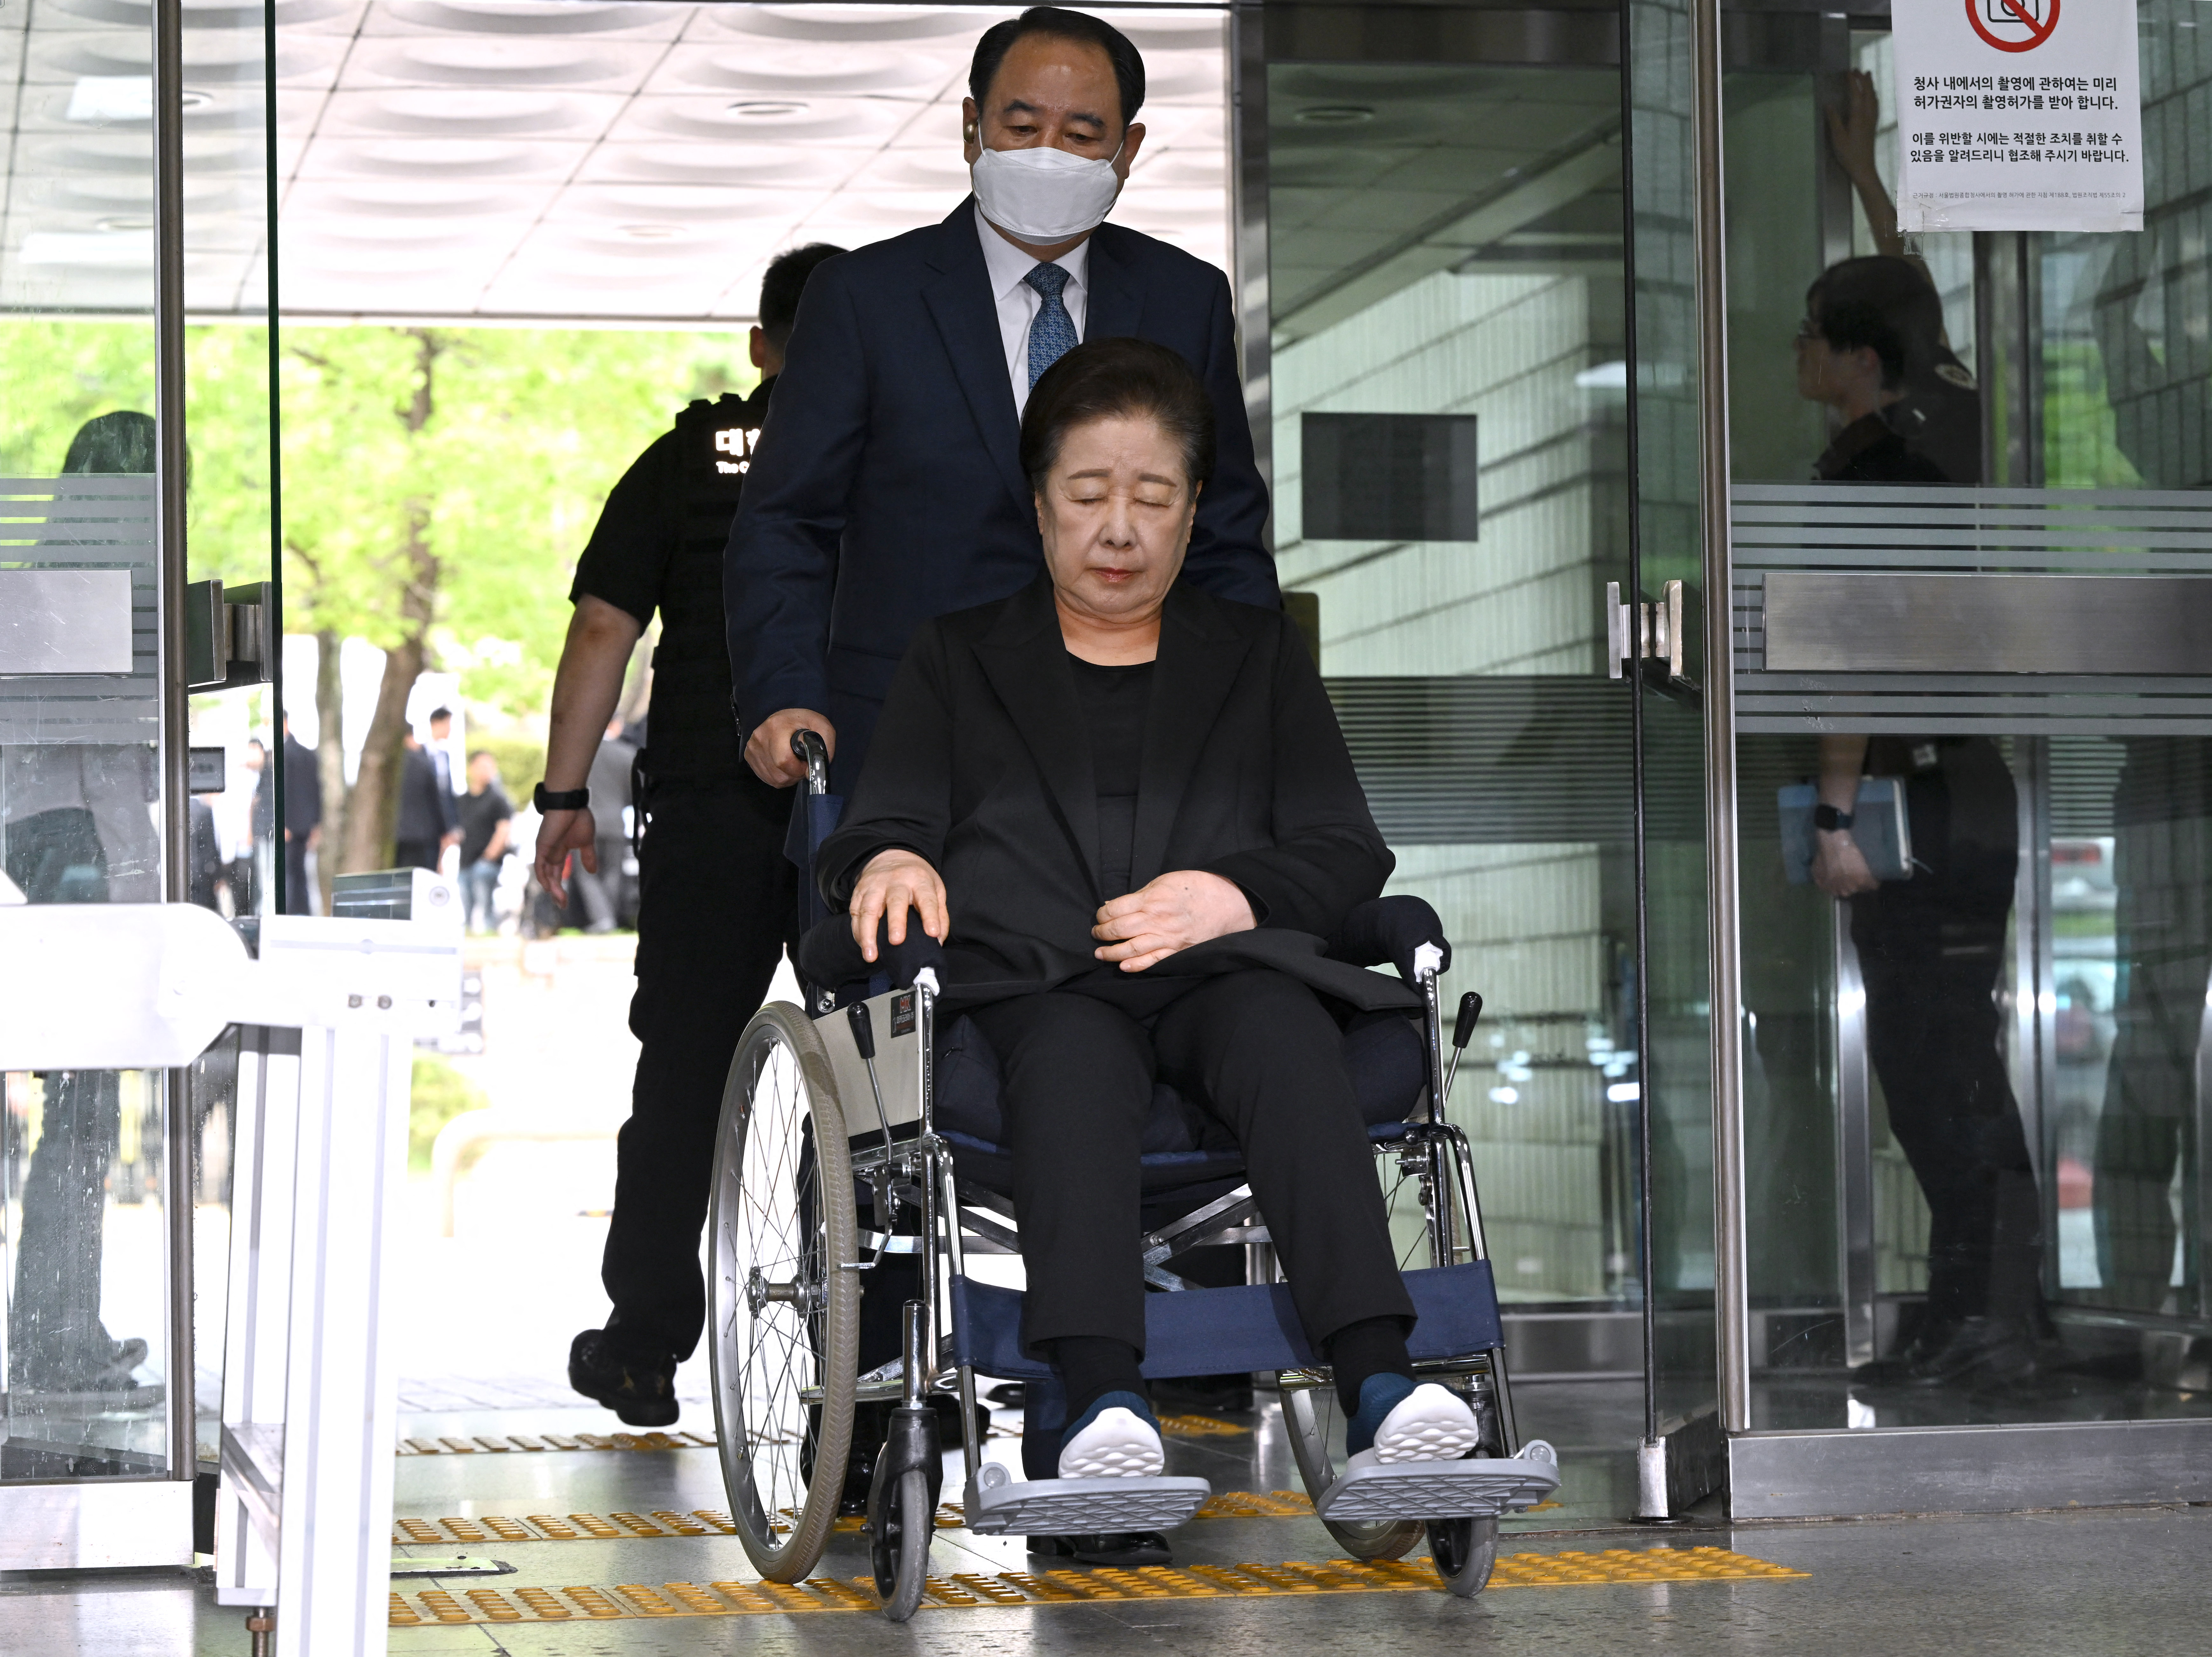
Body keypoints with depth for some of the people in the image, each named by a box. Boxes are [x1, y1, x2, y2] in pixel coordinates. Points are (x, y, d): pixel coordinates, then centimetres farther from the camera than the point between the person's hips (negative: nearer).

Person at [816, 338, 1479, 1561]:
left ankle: (1374, 1384, -51)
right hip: (1032, 980, -1)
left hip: (1219, 971, 1)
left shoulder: (1258, 656, 27)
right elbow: (879, 825, 15)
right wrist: (887, 862, -11)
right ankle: (1103, 1404, -56)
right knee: (1074, 1054, -37)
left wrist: (1235, 896, -6)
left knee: (1284, 1029, -35)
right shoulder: (957, 658, 26)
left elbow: (1349, 852, 15)